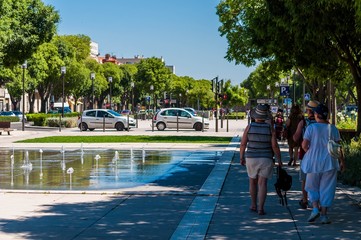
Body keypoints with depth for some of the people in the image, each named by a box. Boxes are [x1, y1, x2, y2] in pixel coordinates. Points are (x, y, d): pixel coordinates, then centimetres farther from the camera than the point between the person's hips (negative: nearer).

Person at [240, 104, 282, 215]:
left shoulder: (249, 127, -6)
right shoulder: (270, 128, -6)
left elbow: (243, 144, -5)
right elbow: (275, 146, -8)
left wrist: (242, 157, 7)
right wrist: (279, 159, 3)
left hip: (251, 158, 1)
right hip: (266, 159, -1)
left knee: (253, 182, 18)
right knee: (262, 183, -2)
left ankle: (253, 205, 28)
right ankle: (261, 208, -10)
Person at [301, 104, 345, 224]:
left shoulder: (311, 127, -8)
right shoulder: (333, 129, -2)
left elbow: (304, 145, -12)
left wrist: (310, 153, 8)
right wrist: (342, 161, 9)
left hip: (314, 162, -1)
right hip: (329, 163, 1)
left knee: (312, 187, 15)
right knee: (327, 188, 7)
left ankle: (315, 208, -4)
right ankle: (324, 215, 6)